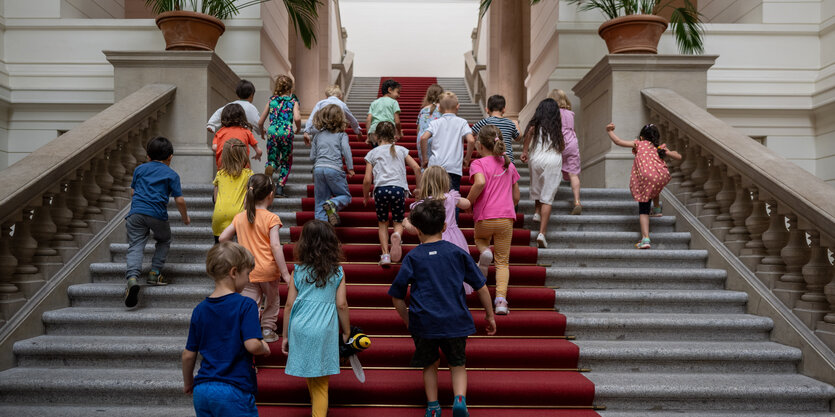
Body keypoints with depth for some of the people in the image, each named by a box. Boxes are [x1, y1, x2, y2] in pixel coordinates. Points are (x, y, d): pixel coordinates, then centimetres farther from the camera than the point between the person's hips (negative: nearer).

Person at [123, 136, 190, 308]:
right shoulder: (171, 174, 9)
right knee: (164, 241, 24)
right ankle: (154, 272, 12)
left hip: (136, 212, 2)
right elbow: (179, 200, 4)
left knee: (135, 246, -4)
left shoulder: (140, 169, 19)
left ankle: (132, 278, -28)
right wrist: (185, 217, 20)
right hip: (158, 215, -2)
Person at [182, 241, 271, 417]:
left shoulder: (200, 309, 5)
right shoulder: (245, 305, -11)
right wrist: (264, 348, 2)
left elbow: (188, 355, 9)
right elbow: (252, 345, -20)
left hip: (202, 391, 6)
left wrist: (188, 383, 24)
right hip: (234, 392, -6)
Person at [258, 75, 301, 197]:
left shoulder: (271, 100, 14)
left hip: (272, 132, 2)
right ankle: (280, 187, 4)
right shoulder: (293, 101, 7)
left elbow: (260, 122, 14)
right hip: (286, 132, -2)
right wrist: (298, 128, 8)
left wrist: (262, 131, 34)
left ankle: (270, 167, -24)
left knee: (272, 159, 14)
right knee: (286, 162, 16)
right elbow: (297, 118, -13)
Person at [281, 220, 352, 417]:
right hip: (325, 332, -1)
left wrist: (285, 336, 11)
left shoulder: (298, 272, 1)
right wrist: (346, 331, 11)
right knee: (321, 382, 7)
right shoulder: (337, 273, 0)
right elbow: (342, 305, -2)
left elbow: (289, 306, 2)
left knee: (311, 377, 17)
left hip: (300, 329, 1)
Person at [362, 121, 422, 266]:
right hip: (398, 189, 1)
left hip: (381, 189, 0)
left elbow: (367, 180, 7)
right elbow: (417, 168, 6)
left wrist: (365, 196, 23)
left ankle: (385, 254, 4)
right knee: (398, 222, 13)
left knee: (382, 223, 16)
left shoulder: (372, 153, 13)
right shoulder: (401, 150, 17)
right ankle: (397, 235, -23)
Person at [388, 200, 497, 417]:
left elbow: (397, 297, 2)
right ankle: (460, 399, -6)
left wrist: (407, 320, 16)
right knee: (458, 364, 16)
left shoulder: (412, 258, 1)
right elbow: (481, 287, 7)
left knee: (430, 365, 21)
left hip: (424, 323, 0)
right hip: (456, 321, 1)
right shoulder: (458, 253, 4)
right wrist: (490, 315, 17)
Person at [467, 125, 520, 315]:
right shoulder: (509, 165, 13)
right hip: (506, 217, 3)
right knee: (503, 262, 6)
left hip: (484, 218, -2)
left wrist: (468, 202, -10)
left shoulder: (478, 163, -1)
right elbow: (516, 198, 15)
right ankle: (501, 299, -11)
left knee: (479, 239, 32)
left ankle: (485, 252, -1)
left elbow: (480, 182, -24)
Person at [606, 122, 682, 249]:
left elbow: (618, 142, 15)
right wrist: (673, 153, 52)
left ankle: (645, 238, -9)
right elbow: (678, 157, 30)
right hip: (662, 176, 3)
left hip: (645, 177, -3)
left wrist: (609, 131, 29)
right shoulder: (660, 148, 26)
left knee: (643, 209, 3)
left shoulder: (639, 144, 20)